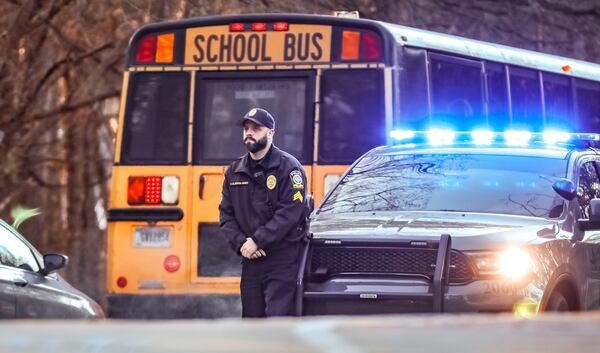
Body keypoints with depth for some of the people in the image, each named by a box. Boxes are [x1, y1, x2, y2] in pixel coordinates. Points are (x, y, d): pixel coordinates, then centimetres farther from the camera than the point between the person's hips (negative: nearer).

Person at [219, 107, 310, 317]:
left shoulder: (287, 167, -5)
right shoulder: (234, 171, 14)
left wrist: (257, 241, -18)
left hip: (282, 262, -7)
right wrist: (241, 243, -6)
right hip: (250, 261, 7)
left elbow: (290, 212, -15)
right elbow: (226, 214, 12)